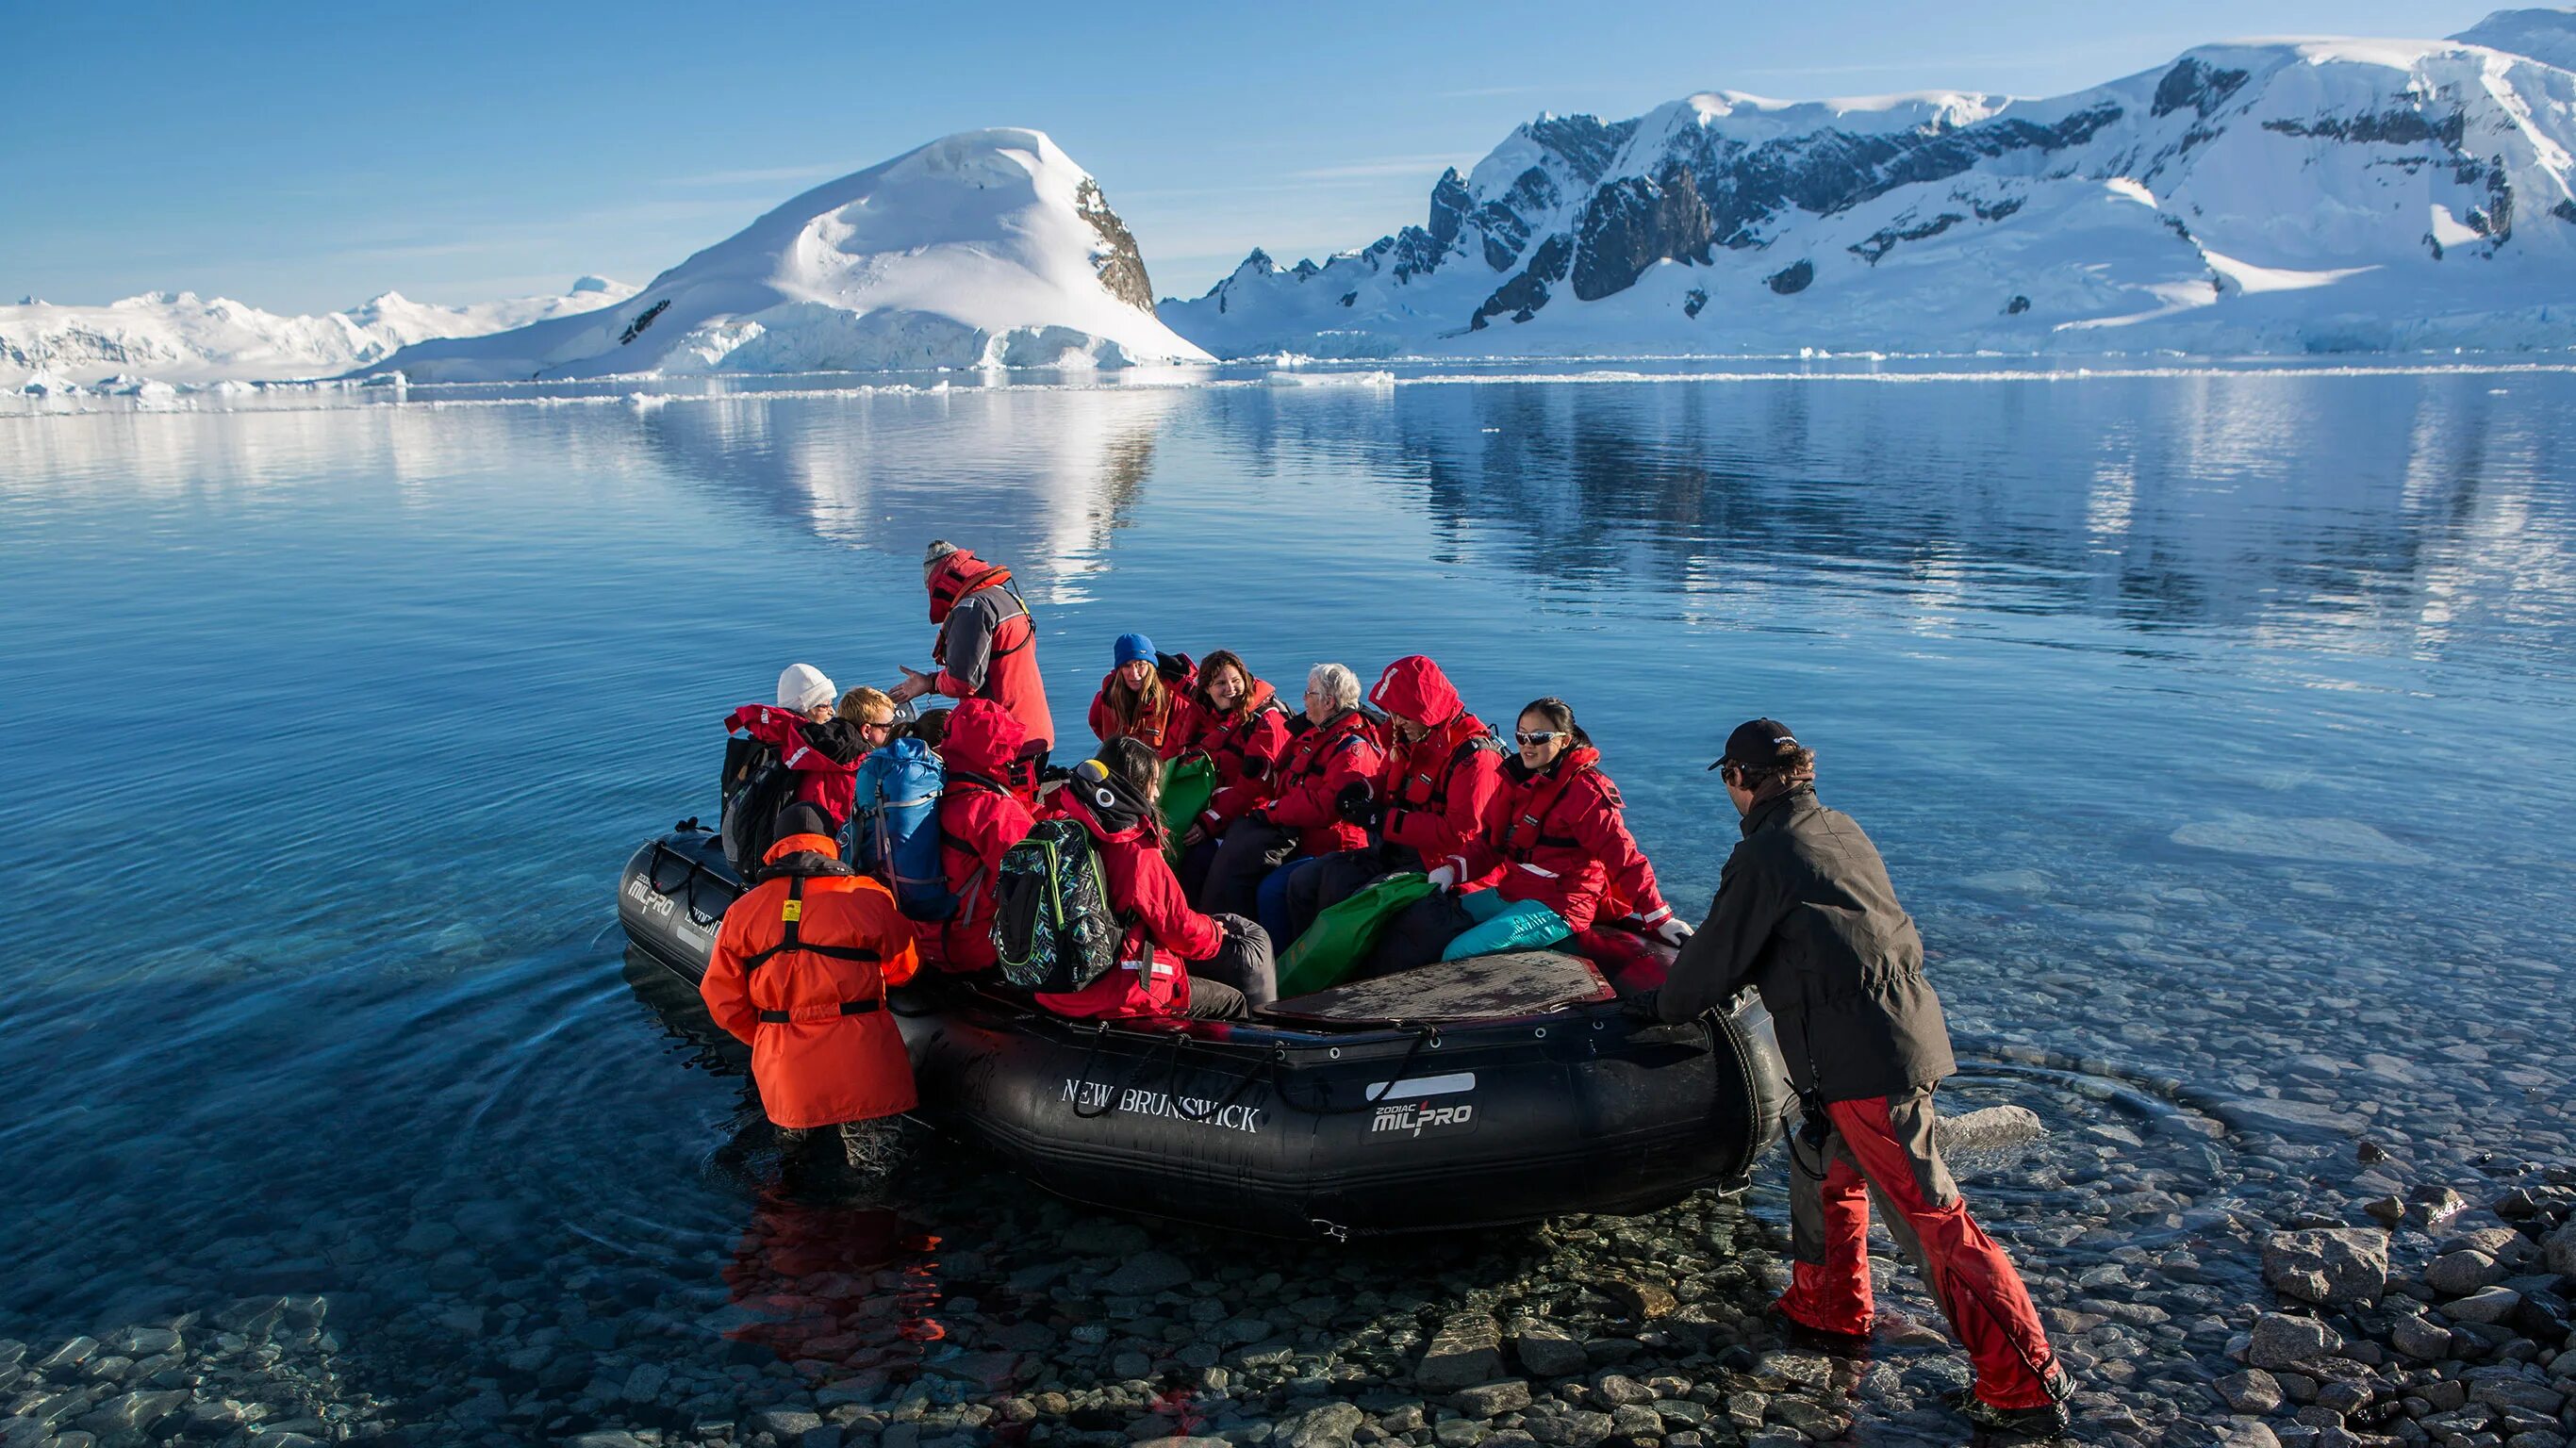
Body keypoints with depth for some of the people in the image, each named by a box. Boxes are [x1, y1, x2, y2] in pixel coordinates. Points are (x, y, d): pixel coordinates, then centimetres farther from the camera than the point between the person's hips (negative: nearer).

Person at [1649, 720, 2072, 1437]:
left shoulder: (1764, 855, -12)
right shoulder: (1842, 831, 14)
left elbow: (1716, 955, -4)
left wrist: (1663, 1003, 15)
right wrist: (1725, 982, 30)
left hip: (1865, 1060, -9)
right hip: (1909, 1025, 9)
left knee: (1931, 1217, -5)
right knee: (1822, 1162, 25)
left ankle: (2026, 1385, 0)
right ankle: (1829, 1305, 39)